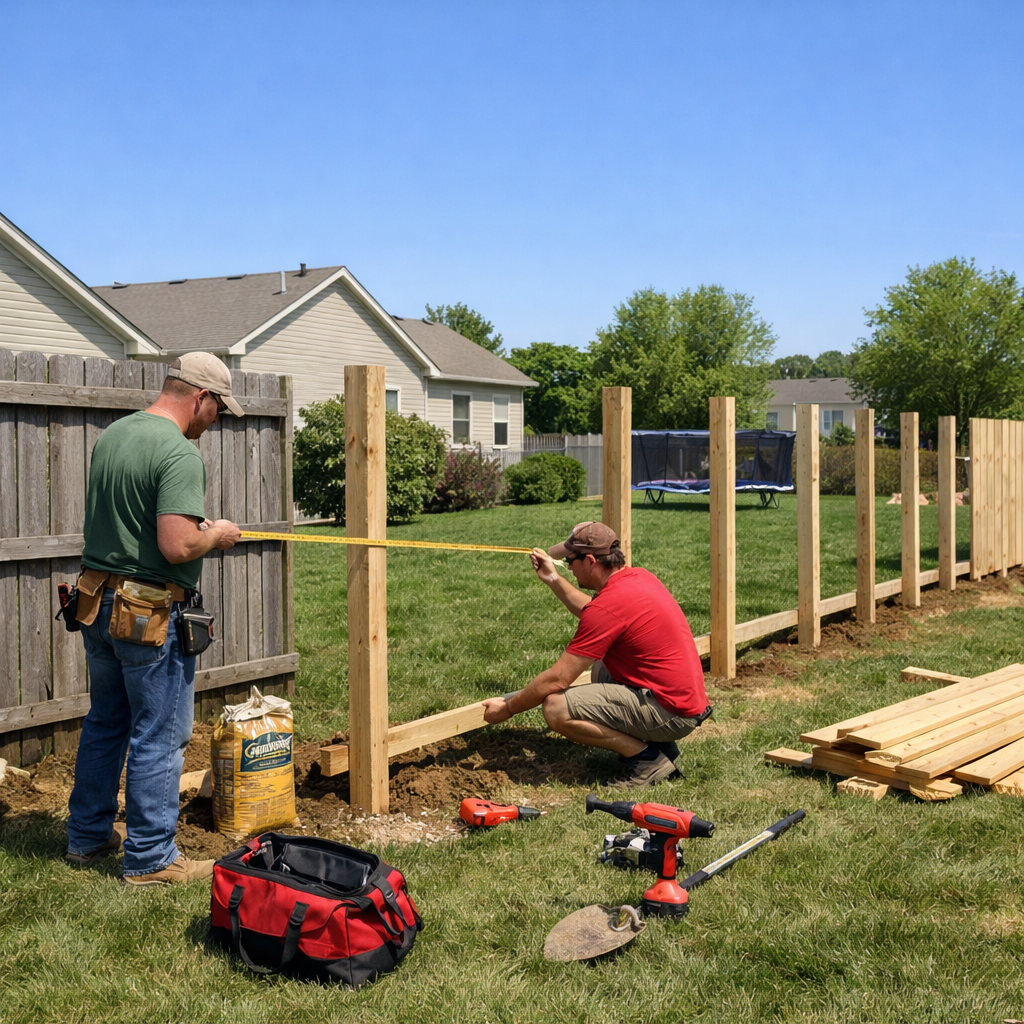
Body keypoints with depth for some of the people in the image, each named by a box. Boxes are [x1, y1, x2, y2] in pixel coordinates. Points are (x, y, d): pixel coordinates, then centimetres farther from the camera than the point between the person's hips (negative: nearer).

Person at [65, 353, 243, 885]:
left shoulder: (110, 436, 8)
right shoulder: (180, 453, -20)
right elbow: (177, 546, -27)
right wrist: (215, 535, -7)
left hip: (98, 602, 9)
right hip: (151, 615, -9)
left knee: (104, 725, 21)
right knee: (159, 738, 4)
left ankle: (87, 836, 33)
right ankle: (150, 858, 14)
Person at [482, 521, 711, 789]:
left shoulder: (608, 606, -20)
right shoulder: (638, 576, 7)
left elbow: (558, 679, -16)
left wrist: (508, 708, -3)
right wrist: (554, 580, 25)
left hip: (669, 712, -10)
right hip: (688, 699, 10)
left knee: (556, 708, -18)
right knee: (599, 670, 33)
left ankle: (647, 757, -6)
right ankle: (659, 745, 15)